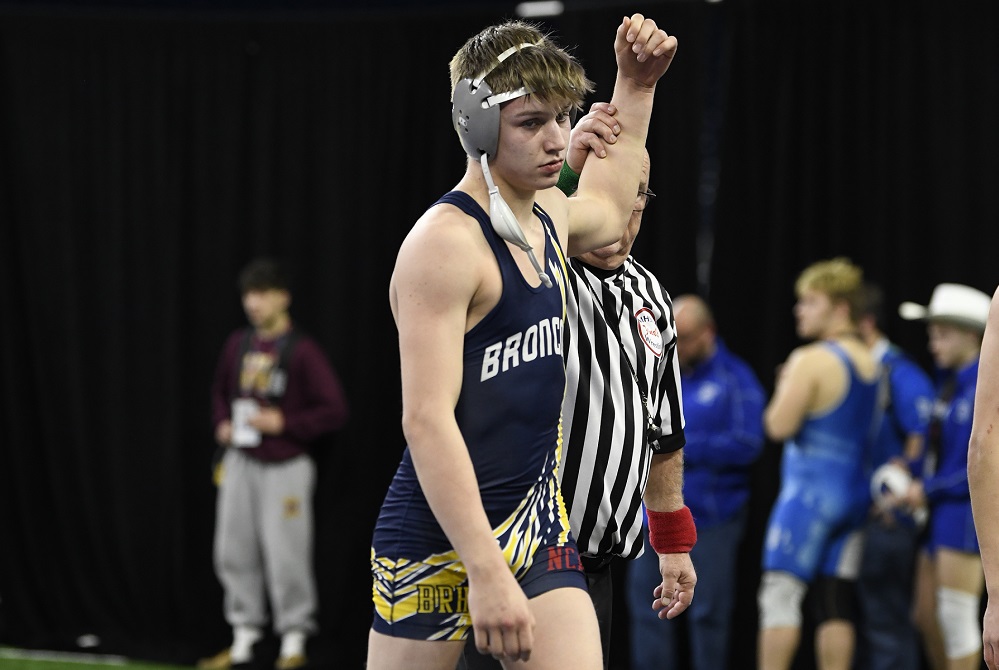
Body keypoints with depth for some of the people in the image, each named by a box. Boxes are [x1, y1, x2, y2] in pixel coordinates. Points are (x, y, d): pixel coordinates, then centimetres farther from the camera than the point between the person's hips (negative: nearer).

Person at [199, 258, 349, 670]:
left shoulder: (302, 351, -12)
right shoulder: (237, 344, 7)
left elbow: (335, 411, -14)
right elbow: (221, 391, 25)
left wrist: (284, 423, -18)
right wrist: (222, 423, 6)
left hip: (285, 466, -6)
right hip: (240, 462, 7)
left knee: (285, 555, -6)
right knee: (234, 551, 8)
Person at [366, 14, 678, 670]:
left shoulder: (549, 217, 12)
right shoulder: (445, 242, -15)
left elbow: (606, 209, 42)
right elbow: (427, 419, -22)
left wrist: (636, 88, 33)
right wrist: (486, 573, -29)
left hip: (540, 529, 8)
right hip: (440, 536, -7)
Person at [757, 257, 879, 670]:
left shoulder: (810, 361, -13)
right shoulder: (870, 363, 11)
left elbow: (778, 426, -17)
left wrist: (782, 390, 2)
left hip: (809, 493, -8)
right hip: (854, 494, 8)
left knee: (780, 594, -5)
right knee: (835, 603, 6)